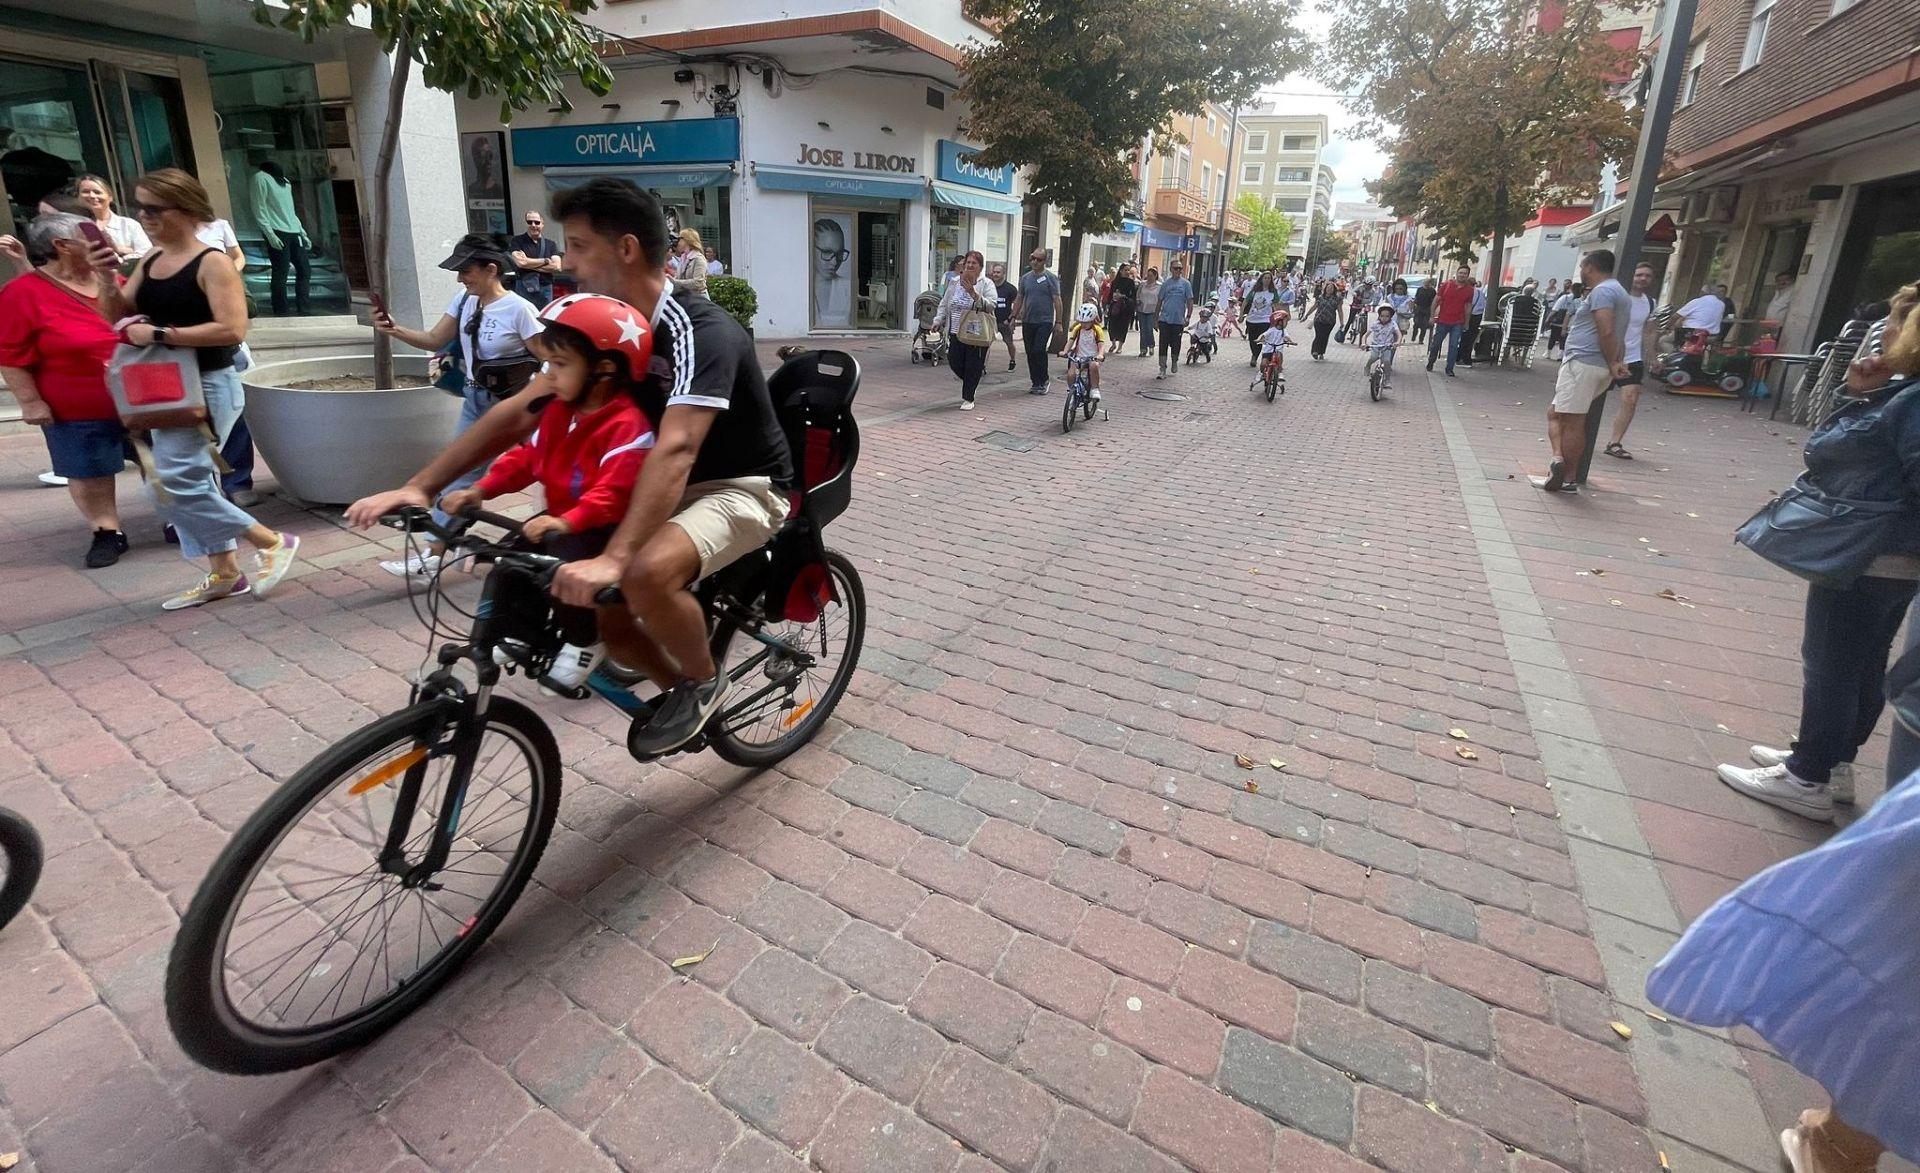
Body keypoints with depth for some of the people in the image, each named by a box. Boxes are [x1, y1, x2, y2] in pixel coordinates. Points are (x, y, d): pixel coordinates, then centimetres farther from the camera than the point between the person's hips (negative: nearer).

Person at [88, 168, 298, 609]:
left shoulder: (212, 263, -12)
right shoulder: (151, 260, 11)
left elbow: (232, 329, -23)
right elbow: (114, 317, 13)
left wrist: (159, 334, -20)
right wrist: (107, 279, -4)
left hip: (207, 386, -9)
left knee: (173, 484, -13)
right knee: (192, 482, 11)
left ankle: (272, 542, -1)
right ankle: (224, 573, 20)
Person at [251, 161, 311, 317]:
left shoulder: (284, 180, 20)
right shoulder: (261, 178, -2)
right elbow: (259, 209, -7)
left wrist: (302, 233, 15)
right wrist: (270, 234, -17)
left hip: (293, 232, 7)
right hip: (277, 233, -7)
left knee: (305, 270, 4)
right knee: (280, 274, -7)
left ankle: (304, 310, 9)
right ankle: (281, 313, -5)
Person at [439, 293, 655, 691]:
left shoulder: (628, 424, -24)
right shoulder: (558, 409, 6)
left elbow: (614, 491, -34)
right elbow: (526, 457, 7)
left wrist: (567, 522, -47)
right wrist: (480, 489, -6)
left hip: (606, 528, -8)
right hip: (561, 519, 8)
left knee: (562, 558, -30)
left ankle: (584, 642, -6)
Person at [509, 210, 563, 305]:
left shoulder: (551, 244, 9)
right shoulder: (517, 241, 3)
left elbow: (556, 266, -5)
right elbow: (520, 262, -12)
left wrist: (528, 262, -8)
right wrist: (546, 261, -6)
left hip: (546, 289, 2)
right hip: (524, 289, -2)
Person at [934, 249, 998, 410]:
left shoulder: (986, 284, -5)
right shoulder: (954, 282, 9)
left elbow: (991, 305, -19)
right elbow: (944, 304, 17)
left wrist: (974, 294, -28)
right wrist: (938, 320, 6)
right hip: (956, 332, 5)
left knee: (973, 367, 0)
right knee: (954, 362, 6)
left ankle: (968, 398, 14)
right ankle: (969, 383, 37)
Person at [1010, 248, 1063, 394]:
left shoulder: (1051, 278, -2)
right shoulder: (1025, 277, 11)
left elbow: (1057, 300, -4)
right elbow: (1019, 299, 16)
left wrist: (1059, 322, -9)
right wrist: (1014, 317, 11)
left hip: (1044, 322, -5)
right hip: (1028, 322, 5)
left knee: (1039, 351, -13)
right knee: (1030, 353, 6)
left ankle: (1043, 381, 2)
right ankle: (1035, 383, 15)